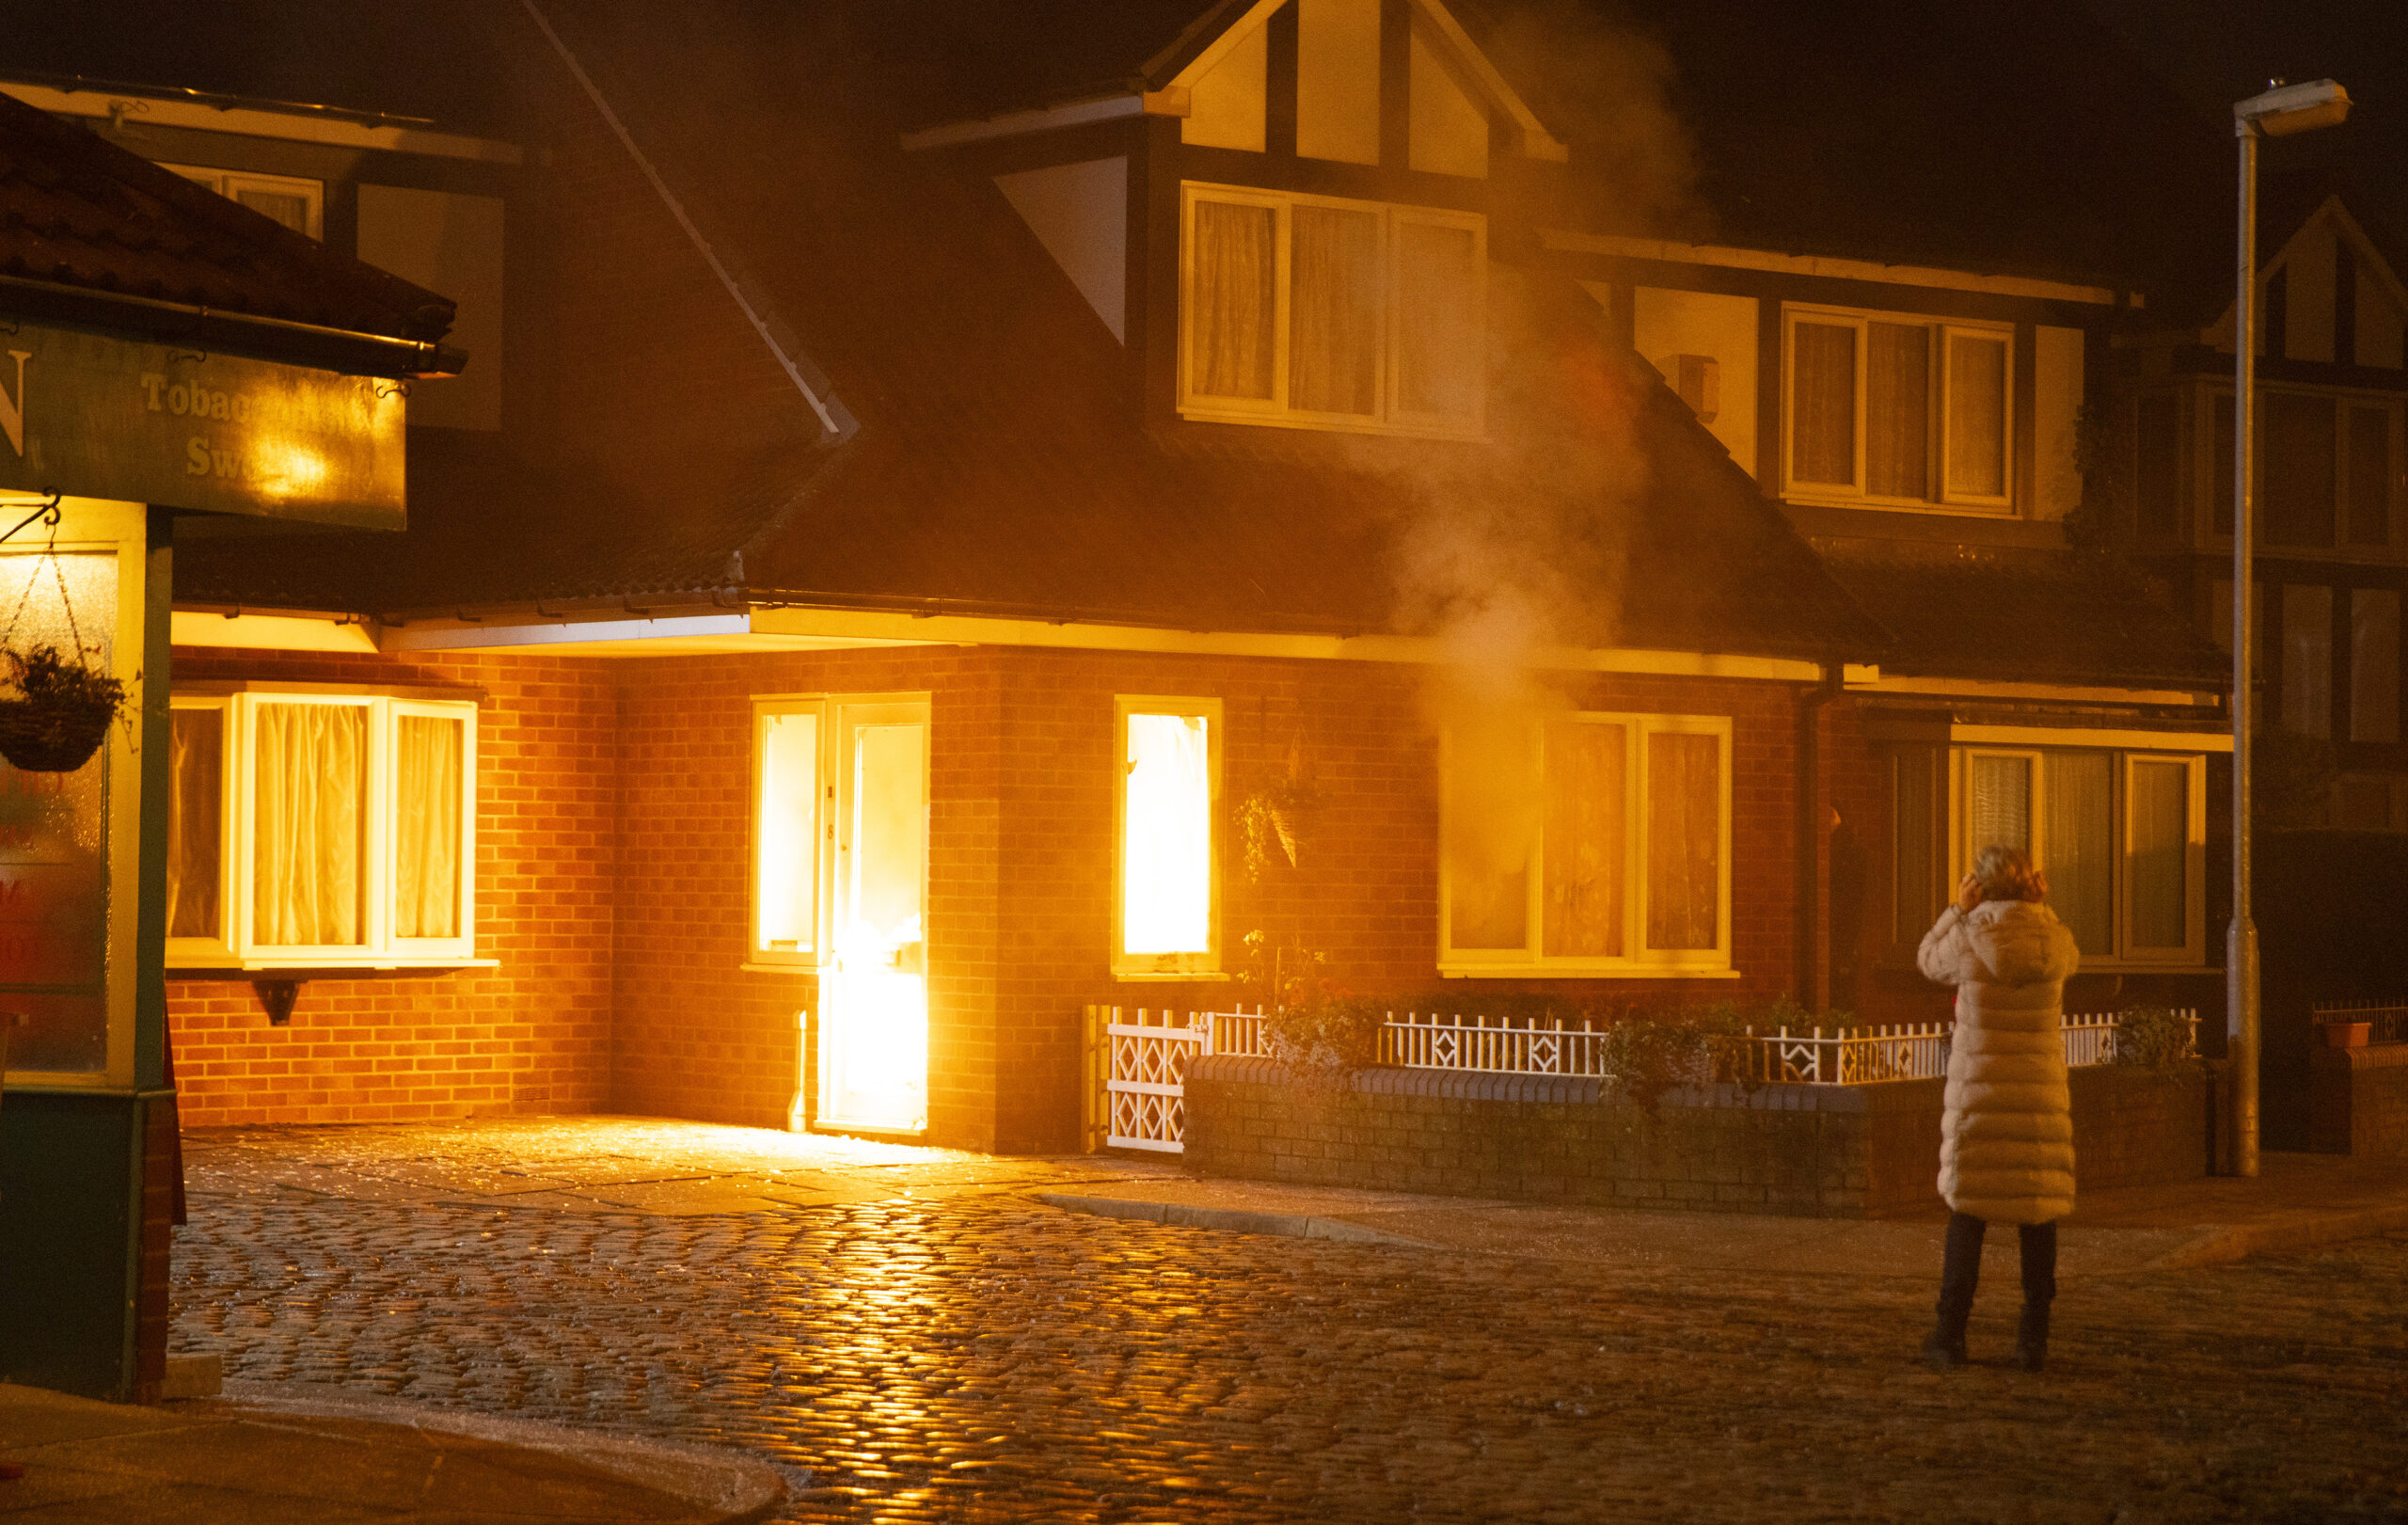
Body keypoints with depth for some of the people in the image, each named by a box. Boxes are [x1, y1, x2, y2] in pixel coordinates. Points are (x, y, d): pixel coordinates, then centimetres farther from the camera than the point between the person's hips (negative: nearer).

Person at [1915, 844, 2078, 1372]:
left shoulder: (1970, 938, -8)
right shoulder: (2054, 940, 1)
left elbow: (1929, 961, 14)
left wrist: (1958, 910, 12)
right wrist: (2040, 908, 16)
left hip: (1979, 1091, -2)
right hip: (2042, 1091, 2)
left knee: (1968, 1212, 4)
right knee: (2039, 1212, 7)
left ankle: (1951, 1334, 3)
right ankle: (2034, 1338, 5)